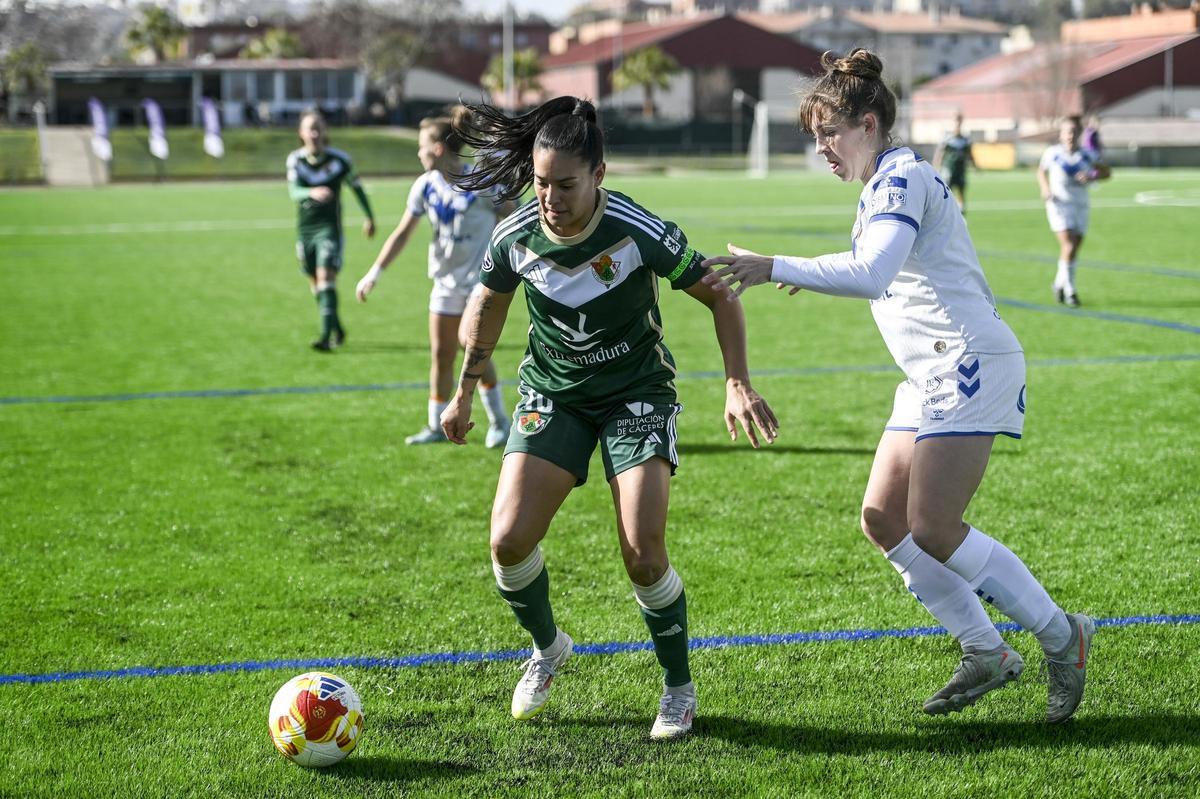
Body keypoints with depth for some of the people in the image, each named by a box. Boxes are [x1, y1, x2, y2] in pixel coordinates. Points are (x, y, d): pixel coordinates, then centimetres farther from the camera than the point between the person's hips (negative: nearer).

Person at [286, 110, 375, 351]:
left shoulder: (339, 159, -8)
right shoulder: (295, 159, -4)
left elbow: (356, 186, 9)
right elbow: (294, 191, -19)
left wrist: (370, 217, 19)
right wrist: (312, 193, -42)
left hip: (329, 228, -4)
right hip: (305, 229, 4)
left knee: (326, 278, -18)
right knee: (315, 283, 12)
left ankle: (326, 337, -23)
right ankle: (337, 329, 31)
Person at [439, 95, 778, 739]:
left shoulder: (641, 232, -23)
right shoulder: (515, 236, -14)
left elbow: (719, 297, -9)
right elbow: (490, 304, 9)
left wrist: (738, 384, -19)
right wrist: (465, 391, 14)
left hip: (637, 393, -3)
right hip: (551, 392, 3)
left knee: (642, 553, -16)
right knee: (509, 540, -12)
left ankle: (679, 688, 9)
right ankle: (547, 648, 20)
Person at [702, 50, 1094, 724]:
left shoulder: (903, 176, -13)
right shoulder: (887, 183, 17)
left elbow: (871, 275, -29)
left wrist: (774, 268, -31)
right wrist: (811, 276, 18)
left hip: (970, 363, -10)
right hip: (933, 377, 10)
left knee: (933, 528, -14)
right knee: (883, 518, 4)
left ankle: (1062, 635, 1)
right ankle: (986, 653, 11)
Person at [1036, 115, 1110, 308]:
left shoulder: (1086, 155, 2)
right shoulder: (1052, 153, -1)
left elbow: (1106, 172, 8)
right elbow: (1041, 172, 15)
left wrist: (1091, 177, -12)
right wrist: (1045, 188, -3)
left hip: (1080, 205, 3)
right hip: (1059, 204, -3)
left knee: (1075, 249, 5)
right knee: (1068, 245, -17)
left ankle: (1060, 283, 27)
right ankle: (1069, 291, -10)